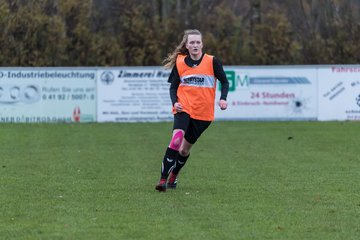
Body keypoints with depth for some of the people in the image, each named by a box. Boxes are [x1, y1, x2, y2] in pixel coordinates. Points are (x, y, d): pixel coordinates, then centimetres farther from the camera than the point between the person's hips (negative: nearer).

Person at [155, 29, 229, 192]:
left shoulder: (212, 62, -3)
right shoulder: (179, 63, 1)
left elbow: (224, 82, 6)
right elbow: (173, 86, 9)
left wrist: (223, 99, -12)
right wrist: (175, 102, -10)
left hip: (203, 113, 1)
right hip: (184, 108, 0)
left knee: (184, 149, 8)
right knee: (176, 139, -25)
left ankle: (173, 176, 34)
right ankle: (163, 179, -25)